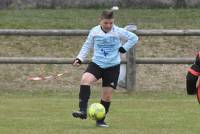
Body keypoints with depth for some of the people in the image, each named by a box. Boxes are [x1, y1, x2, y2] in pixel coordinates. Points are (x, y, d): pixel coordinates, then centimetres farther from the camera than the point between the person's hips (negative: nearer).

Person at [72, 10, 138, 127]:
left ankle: (100, 120, 17)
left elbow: (134, 38, 5)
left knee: (107, 94, -1)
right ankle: (83, 111, -33)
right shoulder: (94, 32, -2)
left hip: (112, 66, 0)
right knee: (85, 79, -29)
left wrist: (124, 49, -5)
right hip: (97, 64, 0)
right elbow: (87, 46, 11)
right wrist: (79, 59, 0)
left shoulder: (118, 32, -6)